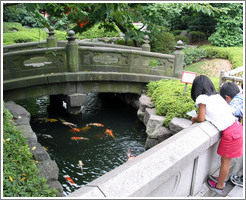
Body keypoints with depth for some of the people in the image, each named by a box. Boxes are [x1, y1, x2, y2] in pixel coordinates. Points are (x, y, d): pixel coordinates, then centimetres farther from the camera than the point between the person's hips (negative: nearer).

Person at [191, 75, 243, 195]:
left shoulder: (202, 98, -10)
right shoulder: (217, 96, 12)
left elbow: (201, 119, -9)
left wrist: (194, 119, 12)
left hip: (230, 133, -7)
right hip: (237, 126, 7)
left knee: (225, 161, 9)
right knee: (226, 160, 21)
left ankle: (219, 187, 25)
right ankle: (222, 179, 37)